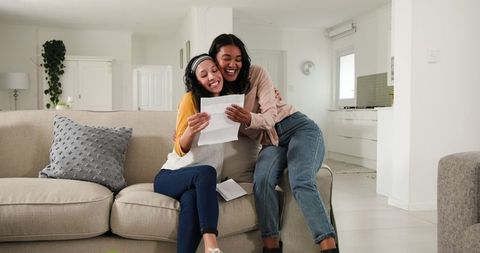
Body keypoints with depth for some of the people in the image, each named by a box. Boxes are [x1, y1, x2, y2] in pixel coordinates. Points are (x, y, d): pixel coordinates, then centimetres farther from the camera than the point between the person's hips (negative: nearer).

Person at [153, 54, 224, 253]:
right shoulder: (191, 98, -4)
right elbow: (180, 149, -9)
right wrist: (191, 130, -31)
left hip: (199, 183, 3)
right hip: (170, 175, -3)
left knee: (192, 198, -35)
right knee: (206, 171, -37)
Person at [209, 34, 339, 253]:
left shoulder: (257, 74, -6)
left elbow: (270, 117, -14)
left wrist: (249, 119, -37)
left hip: (299, 128, -3)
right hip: (270, 142, 3)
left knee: (301, 182, -31)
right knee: (261, 182, -30)